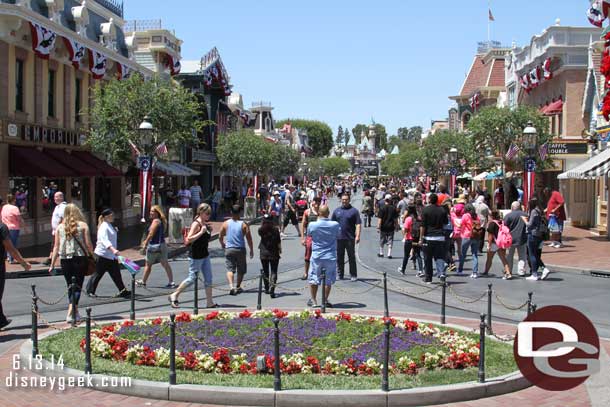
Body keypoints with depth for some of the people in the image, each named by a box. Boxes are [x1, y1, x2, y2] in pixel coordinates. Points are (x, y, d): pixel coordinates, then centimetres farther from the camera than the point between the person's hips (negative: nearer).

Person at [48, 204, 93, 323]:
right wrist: (92, 255, 9)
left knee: (70, 286, 15)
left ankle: (75, 313, 23)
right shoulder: (83, 225, 0)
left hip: (65, 259, 3)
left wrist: (52, 264, 9)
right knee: (77, 286, -2)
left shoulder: (60, 227, 6)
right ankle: (71, 312, -16)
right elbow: (88, 244, -5)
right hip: (80, 258, -3)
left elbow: (56, 247, 5)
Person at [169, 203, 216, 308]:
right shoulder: (196, 224, -15)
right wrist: (201, 232, -27)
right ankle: (174, 295, 12)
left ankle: (210, 302, 11)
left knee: (208, 278, 7)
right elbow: (189, 239, -24)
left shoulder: (205, 224, 11)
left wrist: (210, 230, 8)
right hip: (195, 256, -9)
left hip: (205, 255, 9)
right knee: (192, 278, -2)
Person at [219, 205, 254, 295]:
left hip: (229, 249, 0)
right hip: (240, 249, 0)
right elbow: (249, 238, -5)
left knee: (230, 269, -2)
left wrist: (223, 245, 26)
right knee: (241, 270, 16)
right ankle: (238, 287, 24)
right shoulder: (244, 224, -5)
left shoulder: (225, 223, -1)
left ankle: (231, 286, -22)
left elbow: (220, 237, 6)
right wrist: (251, 250, 6)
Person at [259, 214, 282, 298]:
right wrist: (280, 250, 8)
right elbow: (279, 242, -7)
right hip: (274, 253, -2)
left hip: (264, 253, 2)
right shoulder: (275, 229, -9)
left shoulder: (261, 230, -6)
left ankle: (267, 289, 27)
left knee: (265, 271, 17)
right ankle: (272, 289, -15)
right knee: (274, 271, 0)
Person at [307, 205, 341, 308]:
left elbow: (309, 235, 8)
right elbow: (339, 238, 4)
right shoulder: (335, 225, -10)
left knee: (313, 279, 12)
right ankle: (325, 300, 16)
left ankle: (313, 300, 18)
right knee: (328, 280, 12)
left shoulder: (312, 225, -11)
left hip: (316, 256, 0)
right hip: (330, 257, 0)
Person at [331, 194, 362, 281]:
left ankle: (353, 275, 9)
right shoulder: (337, 211, 11)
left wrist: (357, 236, -14)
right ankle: (340, 275, 17)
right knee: (339, 258, 8)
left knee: (352, 257, 2)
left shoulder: (354, 211, 0)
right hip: (338, 238, 3)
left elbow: (358, 224, -4)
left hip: (350, 238, -3)